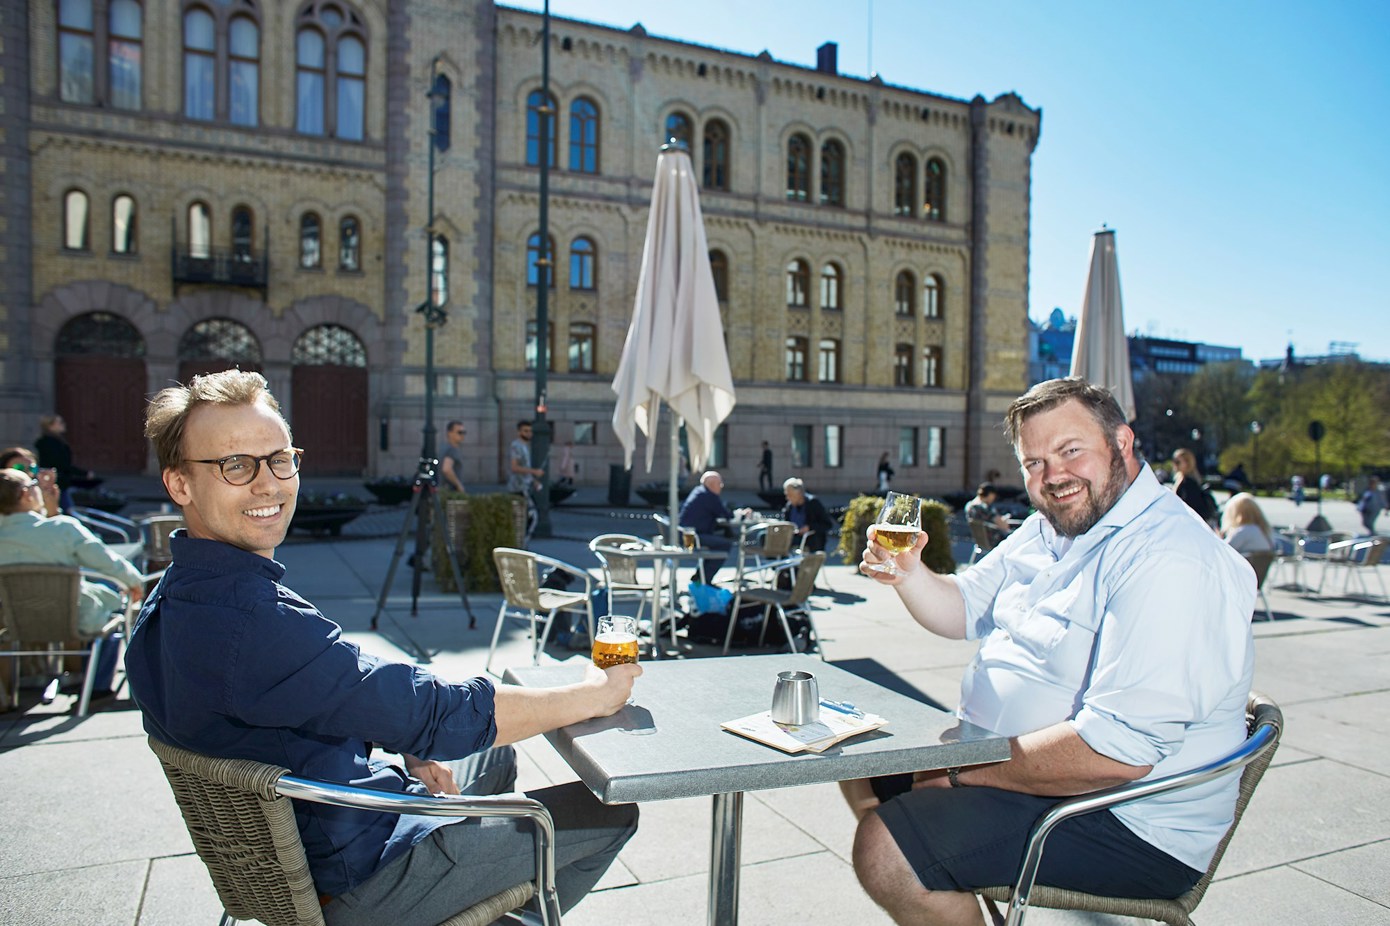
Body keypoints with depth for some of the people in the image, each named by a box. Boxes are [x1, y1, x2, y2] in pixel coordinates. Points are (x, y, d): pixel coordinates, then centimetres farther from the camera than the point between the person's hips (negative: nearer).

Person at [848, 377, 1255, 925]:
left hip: (1131, 827, -9)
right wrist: (908, 573, -8)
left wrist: (964, 769, -22)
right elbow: (964, 611, 14)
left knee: (883, 852, -21)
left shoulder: (1168, 563, -26)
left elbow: (1118, 750, -32)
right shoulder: (1048, 528, 6)